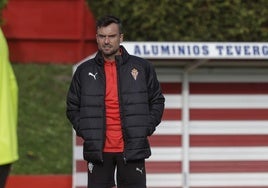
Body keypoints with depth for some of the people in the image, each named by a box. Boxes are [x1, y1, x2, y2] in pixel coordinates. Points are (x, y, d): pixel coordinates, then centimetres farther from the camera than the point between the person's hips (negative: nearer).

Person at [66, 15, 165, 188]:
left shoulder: (142, 67, 5)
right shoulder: (84, 71, 8)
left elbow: (157, 101, 11)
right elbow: (72, 106, 15)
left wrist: (147, 127, 0)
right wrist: (83, 129, 1)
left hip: (132, 148, -1)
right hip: (97, 149, 1)